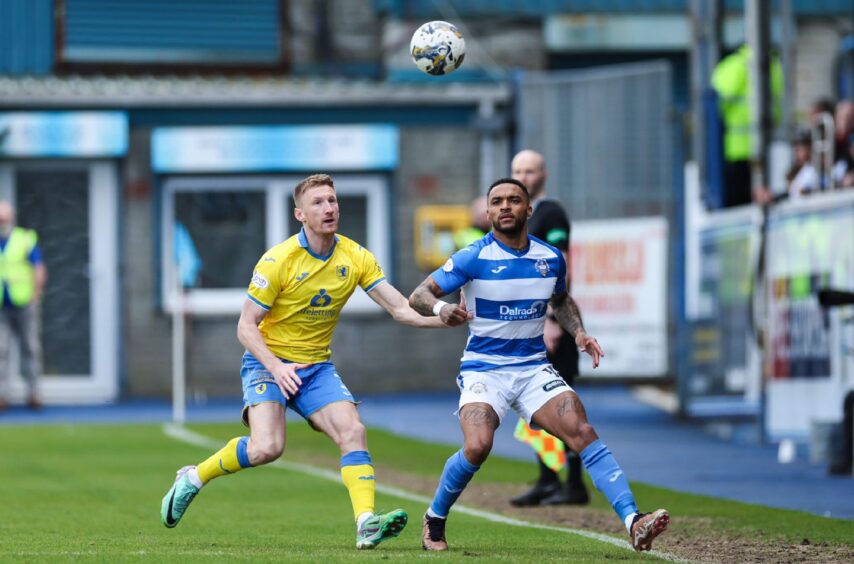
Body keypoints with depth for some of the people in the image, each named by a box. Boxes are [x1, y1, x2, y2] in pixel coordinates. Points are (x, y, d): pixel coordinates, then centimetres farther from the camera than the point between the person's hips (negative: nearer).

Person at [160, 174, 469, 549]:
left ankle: (367, 525, -26)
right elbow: (246, 325, -11)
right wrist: (276, 367, -26)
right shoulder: (278, 260, -15)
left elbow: (400, 308, -4)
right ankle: (194, 478, -1)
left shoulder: (355, 258, -2)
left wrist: (442, 319, -22)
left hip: (317, 367, 5)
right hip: (267, 362, -5)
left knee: (352, 431, -18)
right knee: (266, 447, -24)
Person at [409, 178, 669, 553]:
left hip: (534, 368, 3)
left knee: (583, 433, -17)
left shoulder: (551, 258, 3)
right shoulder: (473, 258, -9)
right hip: (483, 370, -3)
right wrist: (440, 307, -31)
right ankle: (434, 520, 2)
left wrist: (579, 332, 5)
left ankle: (633, 522, -23)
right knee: (477, 446, -26)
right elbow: (418, 296, -8)